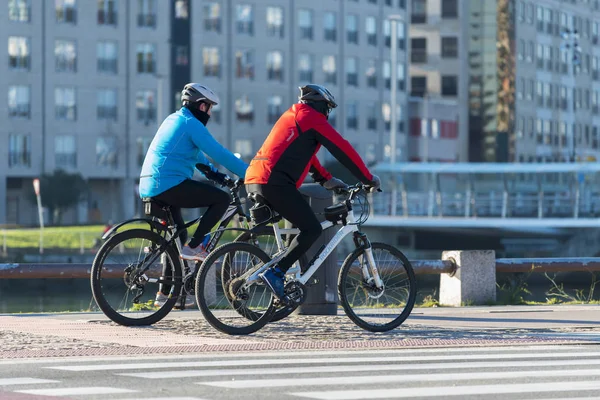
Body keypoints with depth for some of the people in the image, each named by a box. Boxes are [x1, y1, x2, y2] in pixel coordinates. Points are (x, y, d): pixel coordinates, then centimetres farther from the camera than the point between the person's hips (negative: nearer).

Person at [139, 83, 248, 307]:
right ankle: (194, 246, -8)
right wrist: (251, 174, -6)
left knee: (177, 237, 21)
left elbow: (197, 156, 32)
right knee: (222, 199, -7)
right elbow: (220, 154, -11)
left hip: (150, 187, 10)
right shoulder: (191, 124, -7)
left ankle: (165, 292, 21)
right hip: (171, 185, -10)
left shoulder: (174, 120, 23)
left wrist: (217, 175, 28)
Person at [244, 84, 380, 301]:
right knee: (312, 229, -8)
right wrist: (368, 178, 7)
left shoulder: (291, 116, 28)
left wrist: (327, 179, 34)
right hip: (274, 183, -10)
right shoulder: (313, 119, 0)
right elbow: (344, 150, 0)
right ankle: (275, 273, -17)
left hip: (253, 180, 10)